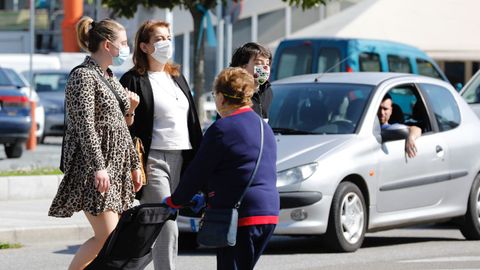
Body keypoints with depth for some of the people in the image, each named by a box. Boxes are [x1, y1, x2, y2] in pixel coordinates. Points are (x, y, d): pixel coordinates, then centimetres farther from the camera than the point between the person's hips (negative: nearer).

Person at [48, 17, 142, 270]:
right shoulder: (83, 76, -9)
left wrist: (134, 164, 18)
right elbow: (85, 126, -17)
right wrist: (98, 167, -24)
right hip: (94, 166, -9)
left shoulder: (109, 78, 18)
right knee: (108, 236, -16)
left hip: (117, 167, 9)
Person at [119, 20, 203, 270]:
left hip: (180, 159, 7)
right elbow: (126, 127, -8)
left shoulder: (178, 78, 19)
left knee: (166, 228, 7)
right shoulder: (134, 80, -3)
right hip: (153, 161, -7)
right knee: (167, 229, -13)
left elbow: (193, 123, 21)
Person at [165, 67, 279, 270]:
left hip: (241, 216, -8)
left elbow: (197, 173, -5)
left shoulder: (222, 129, -10)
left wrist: (174, 202, 9)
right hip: (269, 215, 8)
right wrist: (207, 198, 28)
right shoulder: (264, 128, 17)